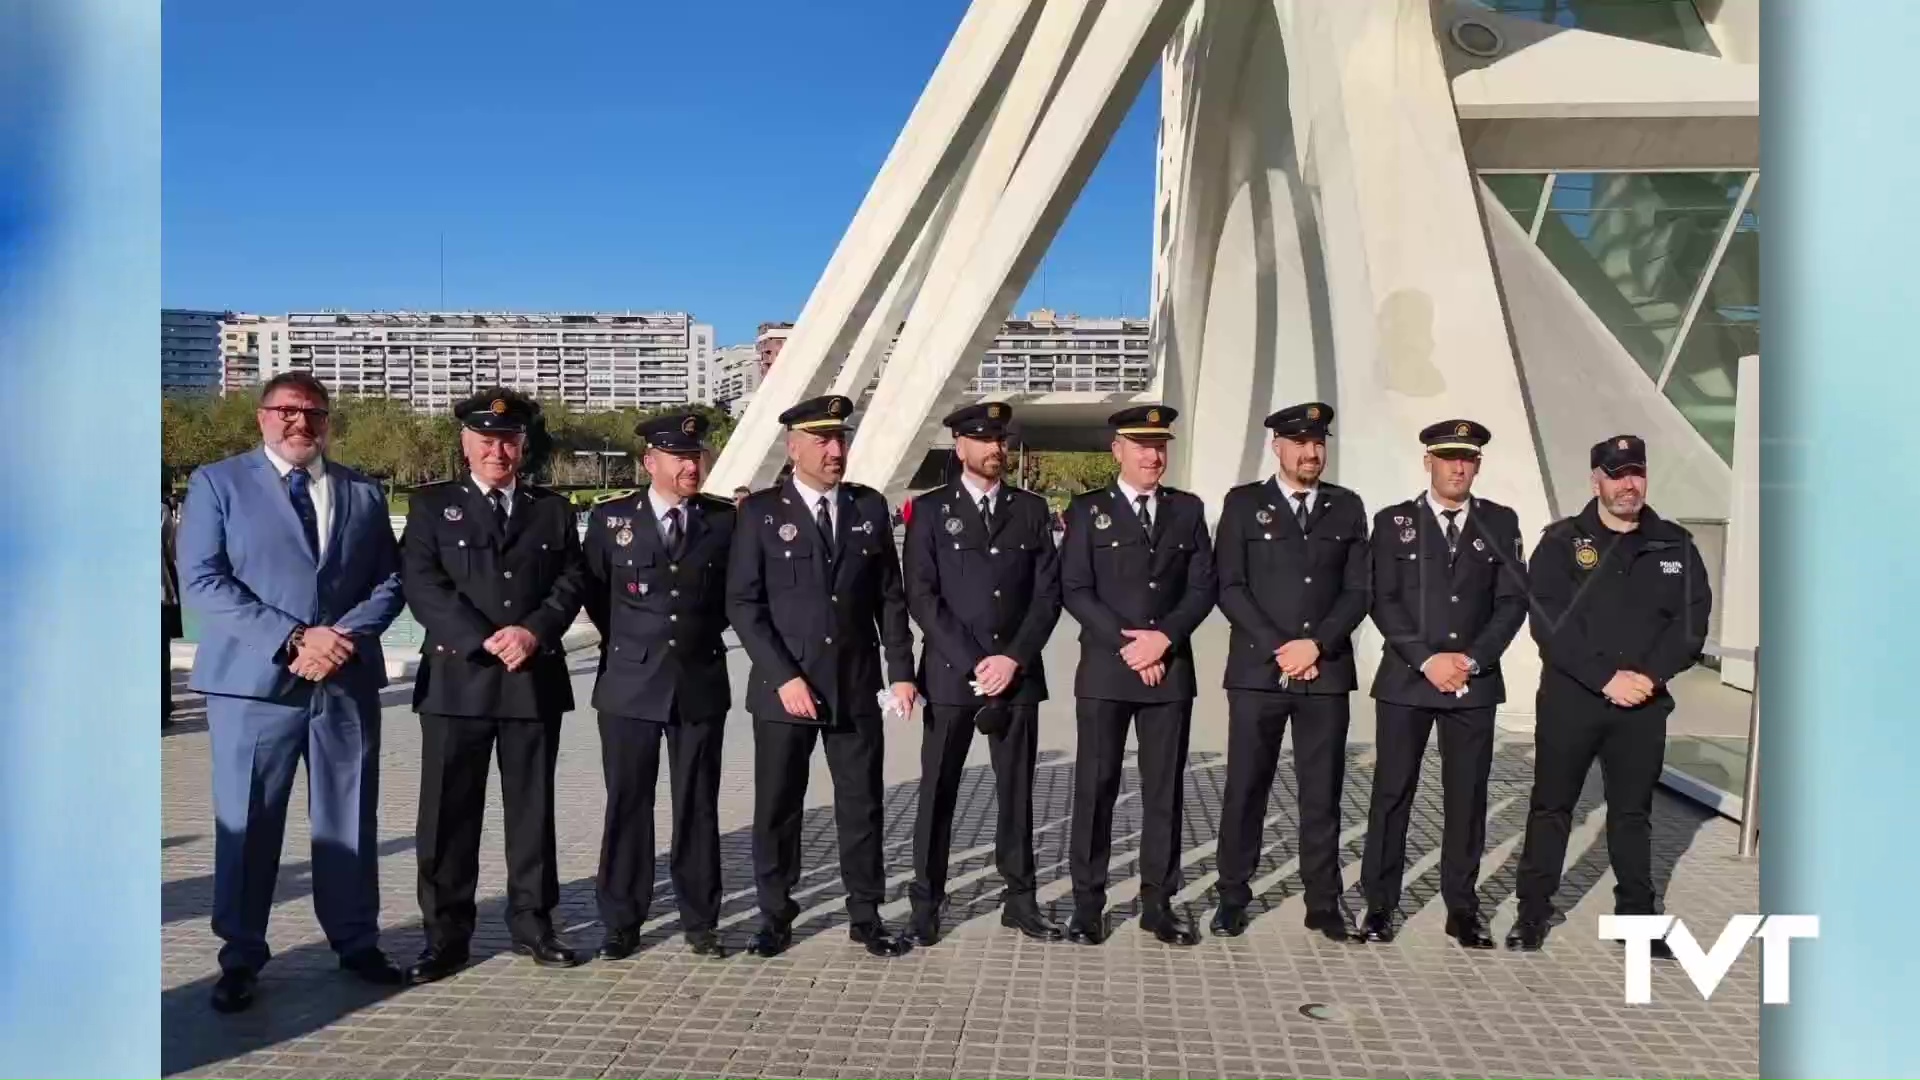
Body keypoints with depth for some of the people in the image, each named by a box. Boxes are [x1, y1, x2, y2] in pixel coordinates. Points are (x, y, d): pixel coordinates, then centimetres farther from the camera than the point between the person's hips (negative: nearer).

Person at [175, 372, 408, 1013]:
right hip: (254, 679, -2)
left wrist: (346, 636, -11)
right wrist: (293, 638, -15)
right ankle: (241, 958, 19)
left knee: (351, 820, 9)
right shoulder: (218, 483, 4)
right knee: (247, 824, 4)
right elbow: (201, 582, -6)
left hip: (348, 679, 3)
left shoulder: (363, 492, 12)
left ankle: (356, 942, 23)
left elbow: (389, 581, 8)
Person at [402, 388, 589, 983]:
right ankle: (446, 934, 13)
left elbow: (571, 582, 5)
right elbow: (422, 585, -5)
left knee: (532, 806, 8)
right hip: (456, 678, -1)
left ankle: (532, 923, 19)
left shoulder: (553, 509, 13)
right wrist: (484, 641, -15)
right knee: (449, 811, 3)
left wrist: (534, 631, -13)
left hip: (536, 678, 2)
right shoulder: (432, 505, 7)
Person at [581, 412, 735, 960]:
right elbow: (594, 594, 10)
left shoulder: (726, 520, 1)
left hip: (701, 683, 1)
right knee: (627, 805, 6)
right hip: (630, 684, 0)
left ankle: (700, 920, 19)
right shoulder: (612, 519, 0)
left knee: (698, 806, 8)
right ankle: (621, 923, 17)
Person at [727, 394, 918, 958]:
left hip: (856, 687, 2)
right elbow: (743, 603, -6)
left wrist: (900, 670, 0)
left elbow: (890, 597, 8)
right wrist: (784, 677, -13)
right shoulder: (761, 512, -2)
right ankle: (775, 917, 23)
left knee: (862, 804, 8)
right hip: (783, 689, -2)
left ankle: (866, 916, 22)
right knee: (777, 808, 7)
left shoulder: (870, 507, 7)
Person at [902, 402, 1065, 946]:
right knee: (937, 793, 4)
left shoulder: (1031, 509, 9)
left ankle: (1020, 899, 20)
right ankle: (926, 905, 14)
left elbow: (1048, 593, 4)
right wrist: (973, 663, -12)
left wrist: (1013, 659, -8)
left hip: (1017, 672, 2)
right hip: (950, 674, -2)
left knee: (1017, 791, 9)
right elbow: (921, 597, -6)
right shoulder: (931, 509, 1)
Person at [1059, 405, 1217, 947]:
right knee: (1095, 788, 2)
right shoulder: (1088, 510, 4)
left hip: (1170, 668, 2)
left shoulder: (1188, 510, 11)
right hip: (1104, 670, -2)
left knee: (1165, 790, 6)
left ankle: (1159, 903, 15)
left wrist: (1163, 638, -10)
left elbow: (1202, 587, 5)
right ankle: (1088, 905, 11)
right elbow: (1075, 590, -4)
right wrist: (1127, 644, -11)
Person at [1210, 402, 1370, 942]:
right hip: (1256, 670, -2)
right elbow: (1230, 587, -3)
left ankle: (1324, 903, 15)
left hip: (1326, 672, 2)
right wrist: (1278, 649, -10)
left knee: (1322, 793, 6)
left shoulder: (1347, 507, 11)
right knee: (1245, 789, 3)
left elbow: (1358, 590, 5)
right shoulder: (1243, 503, 4)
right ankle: (1233, 899, 14)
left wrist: (1316, 645, -9)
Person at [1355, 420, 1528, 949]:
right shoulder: (1395, 521, 4)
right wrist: (1428, 659, -12)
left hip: (1475, 682, 1)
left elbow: (1513, 600, 2)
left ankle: (1462, 908, 16)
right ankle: (1379, 904, 12)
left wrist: (1472, 658, -9)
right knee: (1392, 793, 2)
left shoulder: (1500, 522, 8)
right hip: (1405, 679, -1)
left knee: (1467, 796, 5)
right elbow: (1383, 601, -3)